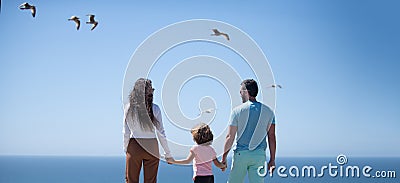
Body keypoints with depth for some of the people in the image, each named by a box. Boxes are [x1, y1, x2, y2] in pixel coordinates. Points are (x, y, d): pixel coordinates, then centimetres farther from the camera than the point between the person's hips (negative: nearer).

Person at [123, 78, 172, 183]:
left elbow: (126, 133, 0)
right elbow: (160, 133, -4)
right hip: (151, 147, -1)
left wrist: (126, 149, 12)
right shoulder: (154, 109, -8)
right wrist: (167, 153, 4)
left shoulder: (128, 108, -3)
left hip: (134, 147, 1)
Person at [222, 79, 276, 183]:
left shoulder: (237, 111, -3)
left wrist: (224, 157, 4)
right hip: (259, 155, 2)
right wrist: (272, 159, 10)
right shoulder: (268, 112, 5)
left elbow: (230, 137, -4)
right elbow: (272, 138, 5)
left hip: (241, 154, -2)